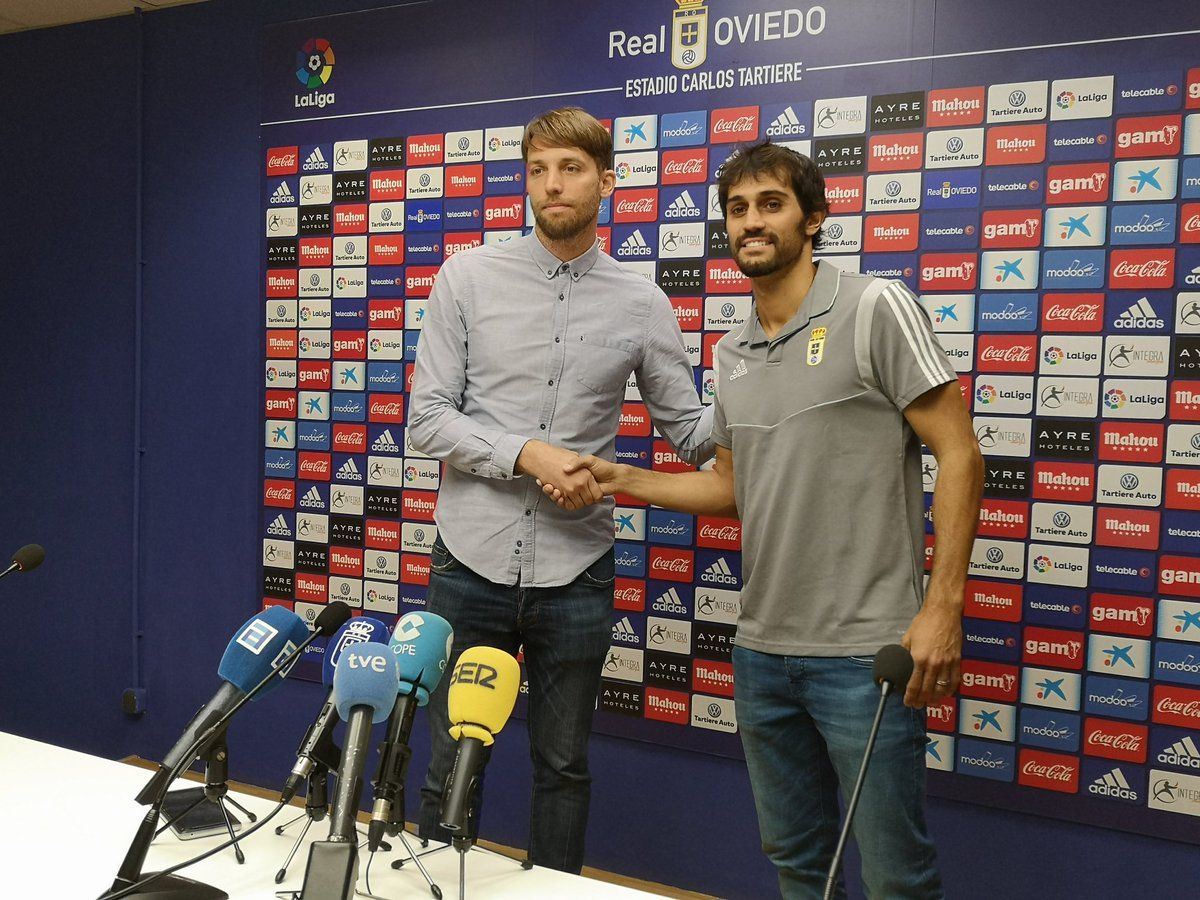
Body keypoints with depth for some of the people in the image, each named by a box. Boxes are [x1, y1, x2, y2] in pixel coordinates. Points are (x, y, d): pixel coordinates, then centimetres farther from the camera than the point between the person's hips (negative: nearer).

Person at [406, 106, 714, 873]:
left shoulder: (642, 304, 1)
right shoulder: (469, 277, -2)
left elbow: (691, 432, 3)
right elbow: (427, 419, -5)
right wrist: (528, 454, -19)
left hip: (577, 576, 1)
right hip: (472, 565, -1)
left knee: (564, 768, 16)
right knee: (451, 767, 12)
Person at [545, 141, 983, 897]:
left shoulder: (874, 309, -8)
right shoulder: (732, 354, 12)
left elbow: (959, 454, -11)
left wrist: (943, 609, -17)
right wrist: (623, 479, 7)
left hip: (865, 651, -6)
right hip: (762, 650, 7)